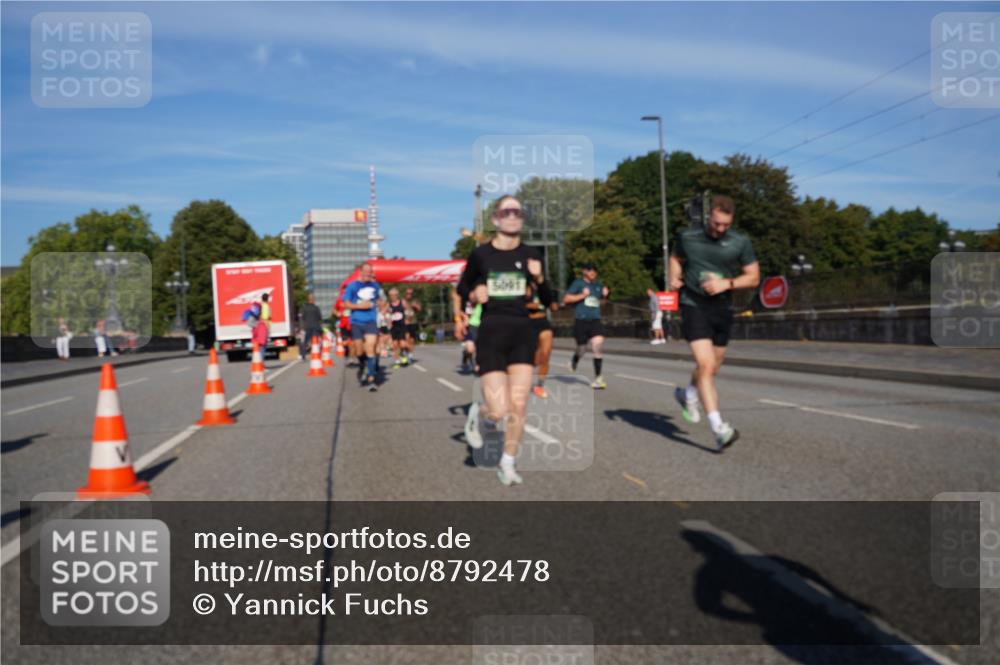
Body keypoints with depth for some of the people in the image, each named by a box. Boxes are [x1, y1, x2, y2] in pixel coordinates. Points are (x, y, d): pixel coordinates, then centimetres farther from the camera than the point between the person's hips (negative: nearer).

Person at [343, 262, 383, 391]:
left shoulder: (375, 285, 7)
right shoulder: (352, 286, -3)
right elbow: (346, 304, -3)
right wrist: (360, 306, -15)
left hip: (371, 322, 0)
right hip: (356, 322, 0)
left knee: (370, 348, -15)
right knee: (359, 351, 9)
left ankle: (371, 379, -16)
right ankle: (361, 366, 43)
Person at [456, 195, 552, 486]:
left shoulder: (531, 255, 4)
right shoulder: (480, 255, -1)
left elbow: (549, 301, 6)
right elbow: (461, 289, 15)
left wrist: (539, 279, -12)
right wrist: (473, 295, -6)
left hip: (522, 333, 2)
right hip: (491, 333, -2)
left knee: (518, 405, -1)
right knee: (500, 412, -10)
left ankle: (507, 464, 19)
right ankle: (479, 415, 27)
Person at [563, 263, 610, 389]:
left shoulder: (598, 285, 12)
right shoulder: (578, 283, -2)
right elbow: (566, 299, -7)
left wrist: (605, 294, 8)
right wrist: (582, 295, -15)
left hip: (595, 321, 3)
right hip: (581, 321, -3)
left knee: (598, 347, -13)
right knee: (582, 349, 7)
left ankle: (598, 378, -9)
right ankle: (574, 363, 44)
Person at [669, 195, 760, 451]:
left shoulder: (741, 242, -3)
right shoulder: (688, 237, -4)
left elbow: (754, 277, 1)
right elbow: (676, 258, 16)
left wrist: (727, 283, -15)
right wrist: (674, 277, -4)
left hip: (722, 309, 3)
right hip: (693, 306, -3)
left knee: (711, 367, 16)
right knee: (705, 364, -18)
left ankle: (688, 395, 48)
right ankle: (718, 427, -21)